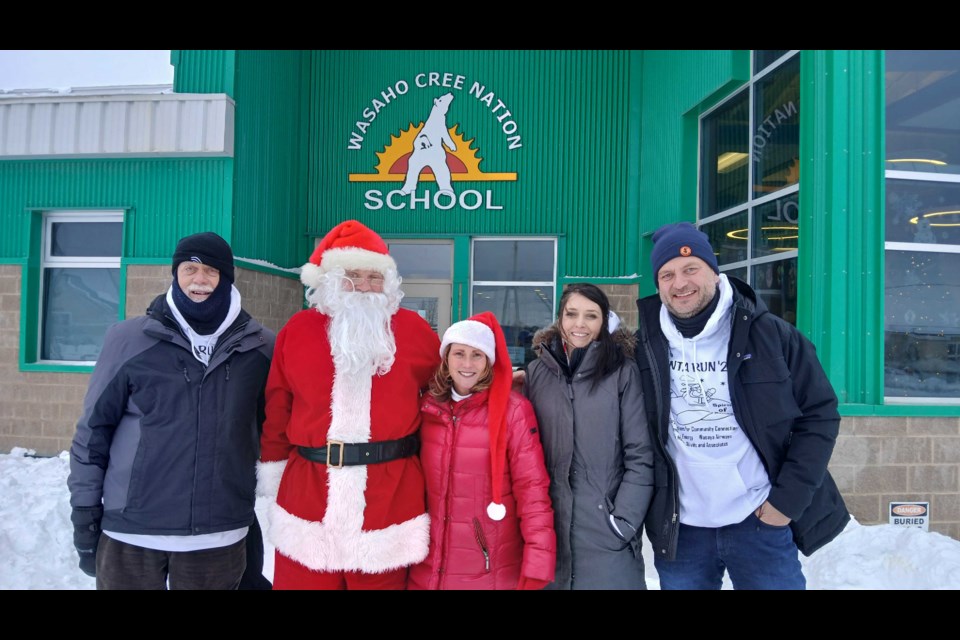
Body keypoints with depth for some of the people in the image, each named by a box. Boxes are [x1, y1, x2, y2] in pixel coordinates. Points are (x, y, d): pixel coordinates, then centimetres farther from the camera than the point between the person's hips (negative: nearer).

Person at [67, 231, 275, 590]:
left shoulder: (261, 348, 0)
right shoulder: (129, 340, -3)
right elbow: (94, 428, 2)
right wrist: (85, 511, 2)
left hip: (219, 539, 1)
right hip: (130, 536, 0)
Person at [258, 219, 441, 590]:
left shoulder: (413, 329, 1)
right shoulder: (298, 330, 3)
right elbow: (278, 408, 7)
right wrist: (273, 469, 9)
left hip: (390, 499, -1)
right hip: (307, 494, 1)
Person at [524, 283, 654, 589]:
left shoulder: (623, 371, -6)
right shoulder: (537, 372, 3)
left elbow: (640, 456, -6)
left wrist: (624, 521, -10)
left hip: (604, 525, -2)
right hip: (548, 523, 3)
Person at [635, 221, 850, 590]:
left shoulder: (771, 335, -6)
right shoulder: (644, 347, -2)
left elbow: (819, 414, -3)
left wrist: (788, 498, -7)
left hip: (762, 522, -1)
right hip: (679, 529, 2)